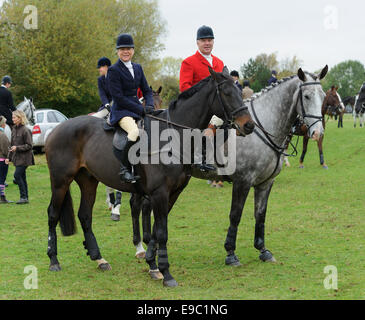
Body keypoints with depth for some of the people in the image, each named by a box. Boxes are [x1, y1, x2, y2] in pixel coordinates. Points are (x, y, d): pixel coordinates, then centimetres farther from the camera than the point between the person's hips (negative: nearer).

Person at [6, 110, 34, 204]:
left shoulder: (25, 130, -14)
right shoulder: (14, 129, 11)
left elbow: (29, 146, -14)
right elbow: (12, 145, 18)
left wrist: (17, 148, -21)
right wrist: (9, 157, 14)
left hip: (24, 157, -8)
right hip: (17, 158, 8)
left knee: (17, 175, -14)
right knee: (22, 177, 10)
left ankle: (24, 197, -9)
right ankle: (25, 198, 15)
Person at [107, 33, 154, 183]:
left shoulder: (138, 68, 17)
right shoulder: (113, 70, -5)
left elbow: (146, 90, 19)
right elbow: (118, 98, -12)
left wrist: (150, 105, -4)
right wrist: (141, 110, -16)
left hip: (138, 109, 7)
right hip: (121, 111, -7)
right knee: (135, 132, -36)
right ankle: (125, 168, -24)